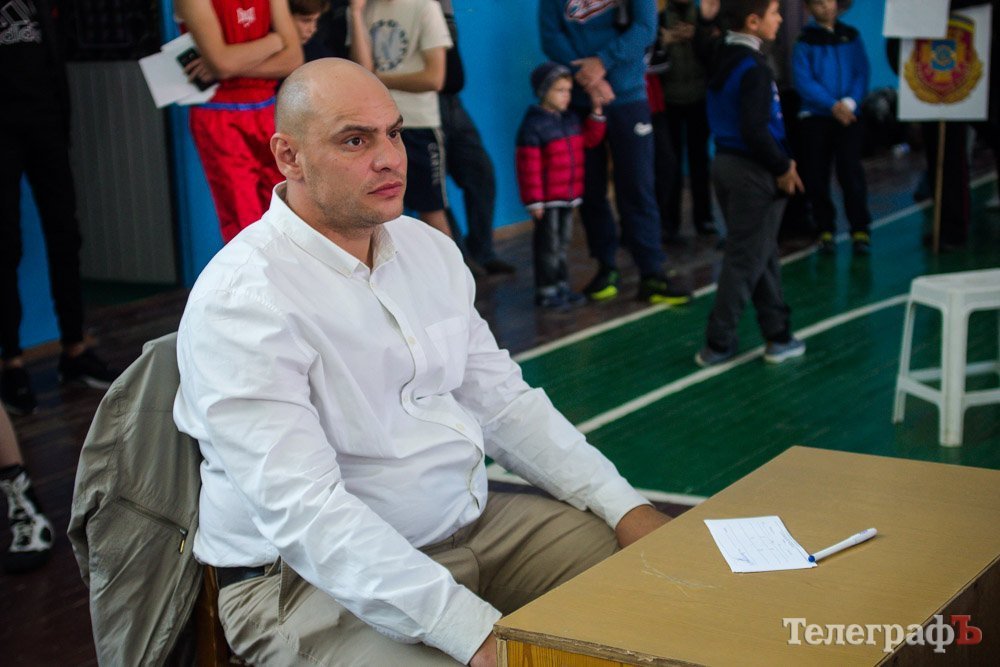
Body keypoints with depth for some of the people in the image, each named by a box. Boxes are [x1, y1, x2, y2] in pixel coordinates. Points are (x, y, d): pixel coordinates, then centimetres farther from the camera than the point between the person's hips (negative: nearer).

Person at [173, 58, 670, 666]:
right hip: (312, 576, -7)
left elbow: (505, 402, 13)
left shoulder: (429, 249, 8)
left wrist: (624, 506, 0)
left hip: (470, 521, 8)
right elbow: (304, 512, -27)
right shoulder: (239, 301, -18)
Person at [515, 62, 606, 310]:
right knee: (548, 246, 0)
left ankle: (561, 286, 26)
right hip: (547, 200, -8)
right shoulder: (533, 125, -16)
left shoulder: (570, 119, 8)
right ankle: (546, 291, 9)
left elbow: (590, 139, 15)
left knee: (563, 244, 16)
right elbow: (528, 166, -18)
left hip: (569, 197, 8)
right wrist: (534, 201, -20)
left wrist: (596, 112, 2)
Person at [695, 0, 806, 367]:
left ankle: (778, 336, 21)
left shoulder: (725, 58, 10)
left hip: (726, 162, 9)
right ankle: (718, 343, 4)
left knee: (763, 254, 16)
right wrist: (782, 167, -12)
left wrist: (779, 160, 14)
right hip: (752, 171, -9)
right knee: (745, 260, -1)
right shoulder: (753, 68, -19)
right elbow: (755, 130, -25)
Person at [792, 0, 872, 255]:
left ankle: (860, 229, 0)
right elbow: (803, 81, -7)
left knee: (851, 172, -8)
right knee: (816, 176, 1)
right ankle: (825, 229, 12)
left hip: (848, 116, 0)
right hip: (814, 117, 0)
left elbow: (862, 73, 3)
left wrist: (849, 103, -14)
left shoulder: (851, 36, 8)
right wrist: (832, 105, -17)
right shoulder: (805, 40, 1)